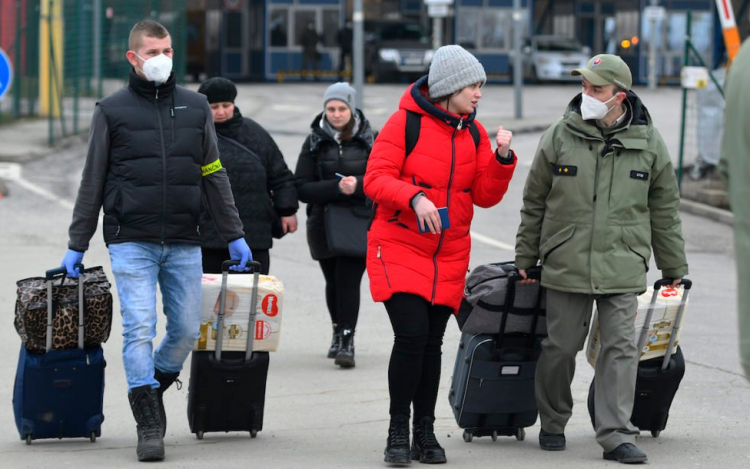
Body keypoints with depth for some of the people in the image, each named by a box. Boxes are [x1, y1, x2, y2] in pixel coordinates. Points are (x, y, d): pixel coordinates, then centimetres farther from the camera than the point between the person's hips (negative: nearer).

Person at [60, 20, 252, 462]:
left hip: (184, 244, 3)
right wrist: (77, 244, 5)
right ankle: (149, 426, -6)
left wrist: (235, 235, 12)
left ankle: (150, 388, 27)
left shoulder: (195, 107, 11)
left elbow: (214, 175, 15)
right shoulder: (112, 110, 3)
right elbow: (92, 182, 7)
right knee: (139, 329, -10)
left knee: (187, 330, 2)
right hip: (132, 241, -3)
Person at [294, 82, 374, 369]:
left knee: (348, 279, -14)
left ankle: (346, 342, -12)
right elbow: (303, 188, -3)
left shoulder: (369, 140, 2)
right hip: (324, 224, 2)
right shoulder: (314, 143, 3)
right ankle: (339, 332, 34)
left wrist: (359, 184, -19)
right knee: (334, 281, 12)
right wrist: (337, 187, -19)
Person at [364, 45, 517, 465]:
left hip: (449, 255, 5)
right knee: (411, 334, -16)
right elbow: (376, 179, -13)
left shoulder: (474, 133, 7)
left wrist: (502, 159, -11)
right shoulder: (406, 122, -9)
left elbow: (486, 195, 5)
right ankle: (398, 431, -4)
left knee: (432, 342, 7)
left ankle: (425, 433, 16)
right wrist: (414, 198, -29)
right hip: (400, 247, -5)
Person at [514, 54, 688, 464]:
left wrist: (674, 270, 13)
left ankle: (616, 436, -4)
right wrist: (525, 258, 11)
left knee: (620, 349, -6)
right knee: (560, 347, 6)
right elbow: (534, 203, 9)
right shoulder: (559, 138, 0)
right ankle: (553, 423, 25)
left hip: (622, 270, 0)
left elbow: (665, 211, 11)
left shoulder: (648, 143, 2)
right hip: (565, 265, 0)